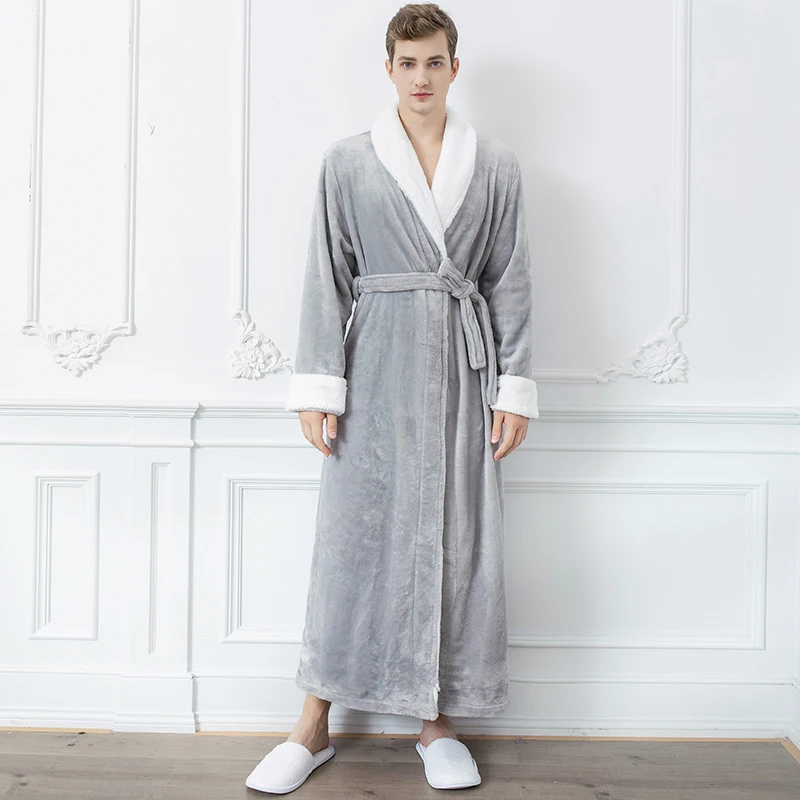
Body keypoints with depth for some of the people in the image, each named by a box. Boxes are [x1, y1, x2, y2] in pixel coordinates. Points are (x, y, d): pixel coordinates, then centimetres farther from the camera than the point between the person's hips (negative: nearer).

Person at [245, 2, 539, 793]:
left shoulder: (496, 166, 9)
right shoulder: (347, 161, 6)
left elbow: (511, 281, 7)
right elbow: (327, 278, 3)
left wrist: (514, 386, 1)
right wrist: (319, 384, -4)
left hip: (463, 366, 2)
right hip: (377, 366, -1)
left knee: (456, 539, 4)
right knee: (351, 536, 0)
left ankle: (438, 720, 20)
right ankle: (314, 726, 14)